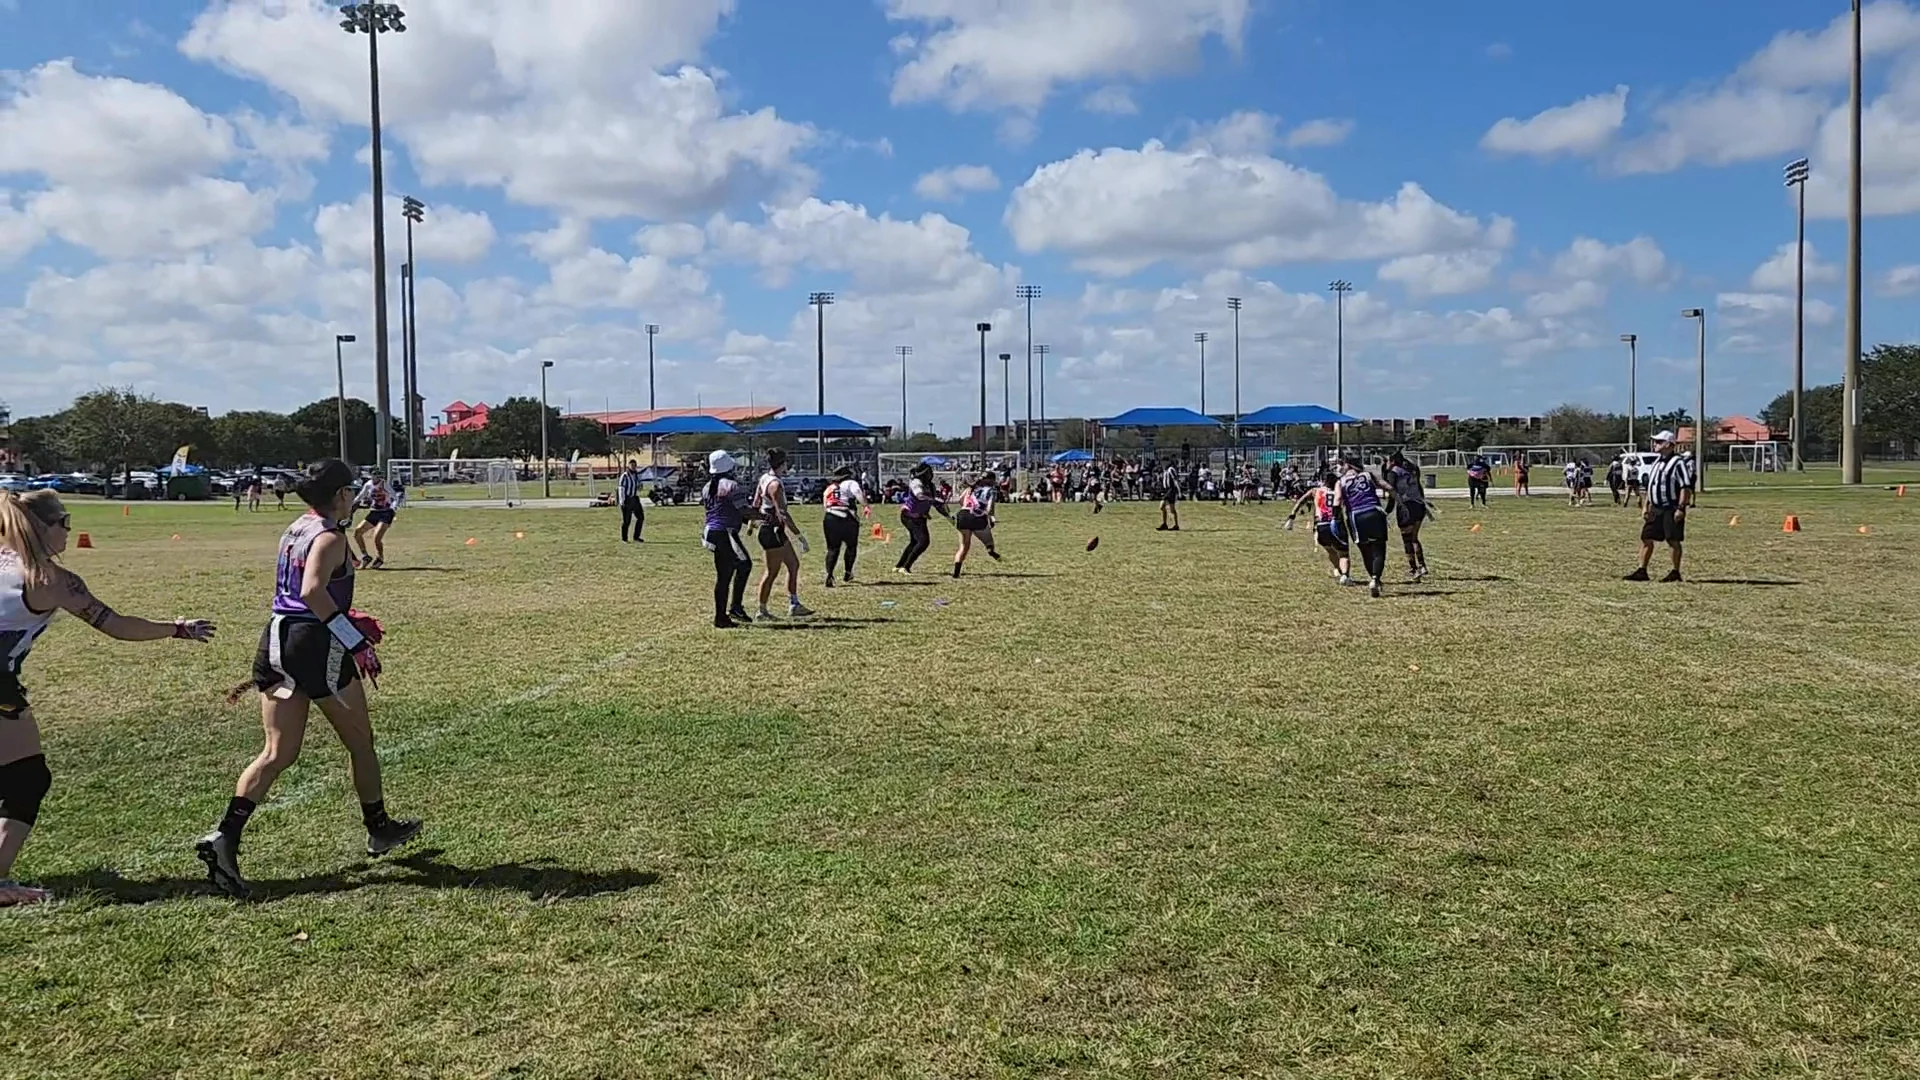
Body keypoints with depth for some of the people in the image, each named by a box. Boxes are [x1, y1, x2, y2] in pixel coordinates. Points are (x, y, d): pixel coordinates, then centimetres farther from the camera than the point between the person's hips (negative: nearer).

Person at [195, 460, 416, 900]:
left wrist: (351, 620, 32)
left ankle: (225, 836, -11)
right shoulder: (329, 537, -12)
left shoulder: (294, 531, 15)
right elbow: (313, 591, -28)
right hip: (316, 645, -8)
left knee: (277, 753, 6)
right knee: (360, 741, 12)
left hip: (276, 640, 8)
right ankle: (379, 829, 27)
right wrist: (356, 641, -26)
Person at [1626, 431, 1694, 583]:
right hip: (1655, 509, 8)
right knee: (1646, 538, 5)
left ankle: (1675, 572, 7)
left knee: (1673, 540, -2)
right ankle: (1642, 571, 9)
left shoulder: (1678, 463, -11)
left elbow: (1686, 487, -16)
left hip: (1671, 509, -8)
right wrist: (1646, 507, 17)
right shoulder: (1657, 463, 16)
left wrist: (1681, 508, -21)